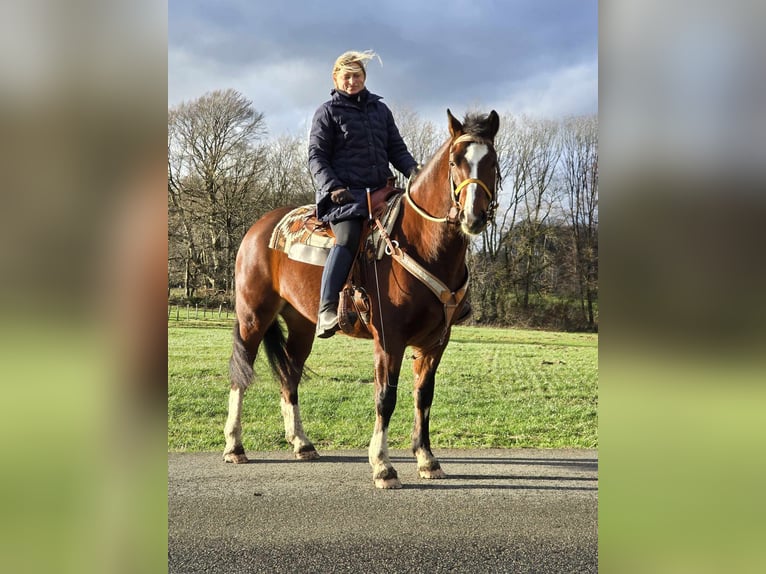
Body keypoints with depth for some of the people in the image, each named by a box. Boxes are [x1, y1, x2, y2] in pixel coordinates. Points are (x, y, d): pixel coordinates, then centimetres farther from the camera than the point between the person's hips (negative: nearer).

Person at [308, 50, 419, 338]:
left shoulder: (380, 109, 20)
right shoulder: (327, 112, 7)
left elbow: (396, 148, 19)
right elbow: (316, 157, 1)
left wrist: (413, 171, -1)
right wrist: (332, 187, -15)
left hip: (382, 189, 6)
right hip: (344, 193, -5)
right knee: (348, 236, -30)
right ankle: (327, 309, -36)